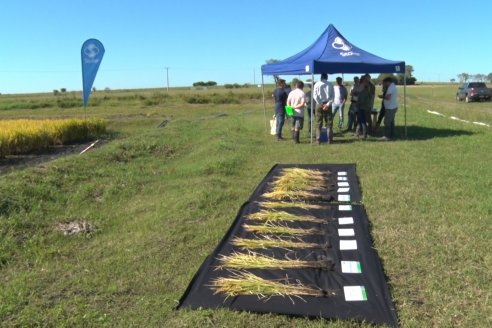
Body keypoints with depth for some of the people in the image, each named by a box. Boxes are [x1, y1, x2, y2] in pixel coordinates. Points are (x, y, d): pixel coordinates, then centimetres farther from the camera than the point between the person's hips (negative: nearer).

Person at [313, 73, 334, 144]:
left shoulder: (317, 84, 0)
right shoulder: (330, 85, 2)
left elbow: (315, 96, -7)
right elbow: (332, 96, -3)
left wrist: (321, 104, -7)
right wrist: (327, 104, -8)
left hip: (319, 104, 0)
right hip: (327, 104, 1)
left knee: (319, 123, 4)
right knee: (329, 123, 5)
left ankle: (318, 140, 0)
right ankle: (330, 140, 0)